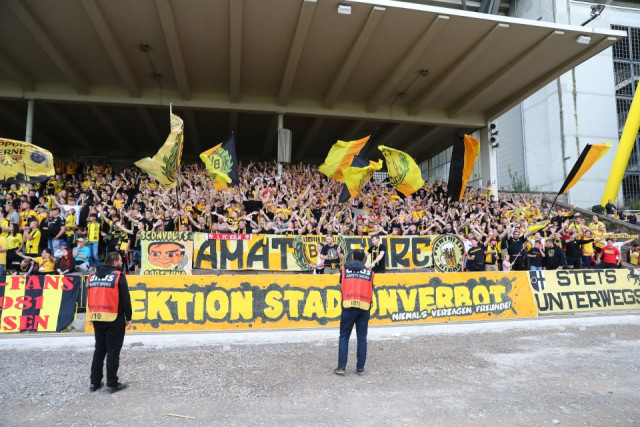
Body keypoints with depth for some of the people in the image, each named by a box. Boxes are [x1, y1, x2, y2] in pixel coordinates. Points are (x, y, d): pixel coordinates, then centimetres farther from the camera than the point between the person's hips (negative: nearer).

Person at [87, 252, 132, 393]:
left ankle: (95, 382, 21)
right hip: (114, 319, -6)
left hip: (97, 318, 6)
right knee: (113, 351, 1)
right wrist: (128, 317, -3)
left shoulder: (92, 276, 11)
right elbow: (125, 298, -10)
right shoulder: (118, 276, -8)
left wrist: (92, 315, 18)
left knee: (99, 349, 17)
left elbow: (89, 298, 15)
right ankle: (112, 384, 5)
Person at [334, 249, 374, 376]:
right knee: (362, 337, 9)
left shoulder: (344, 269, 10)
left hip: (348, 306, -1)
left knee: (344, 337, 6)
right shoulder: (370, 272, 10)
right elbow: (371, 291, 12)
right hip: (364, 307, 1)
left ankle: (341, 367, 2)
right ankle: (360, 368, 10)